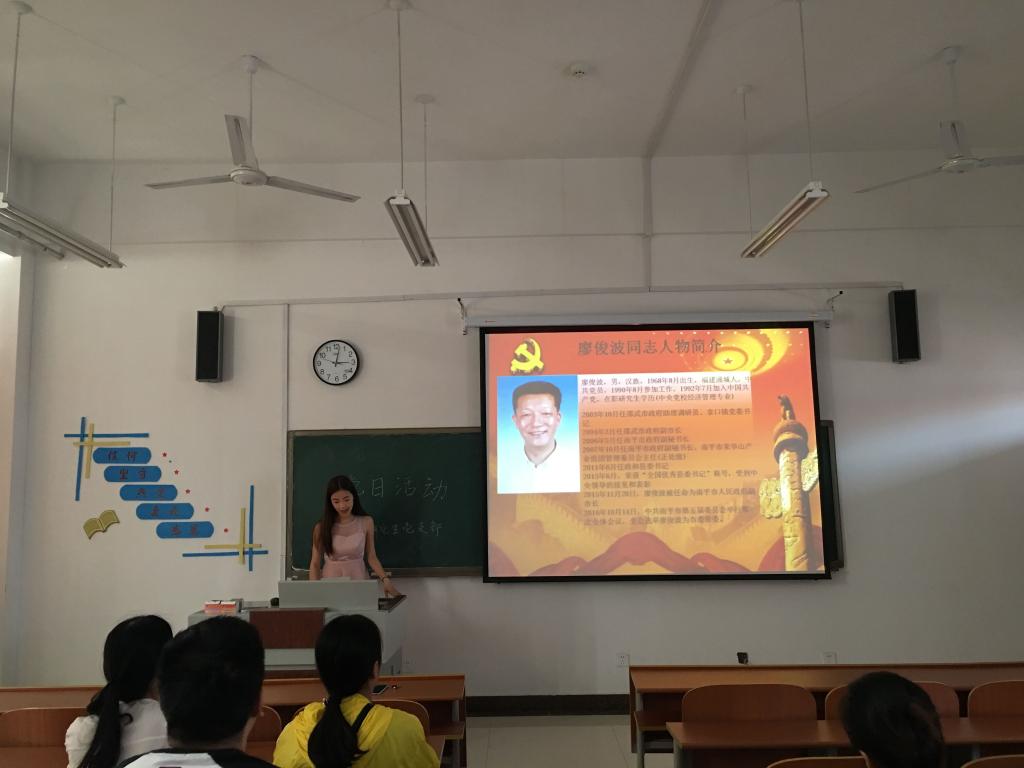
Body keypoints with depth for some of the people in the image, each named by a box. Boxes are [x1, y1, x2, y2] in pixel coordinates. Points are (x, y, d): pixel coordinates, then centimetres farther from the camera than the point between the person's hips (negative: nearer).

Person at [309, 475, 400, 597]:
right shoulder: (322, 527, -1)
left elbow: (371, 557, 5)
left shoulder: (366, 522, 1)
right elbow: (315, 563, 2)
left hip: (358, 580, 0)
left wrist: (385, 579, -9)